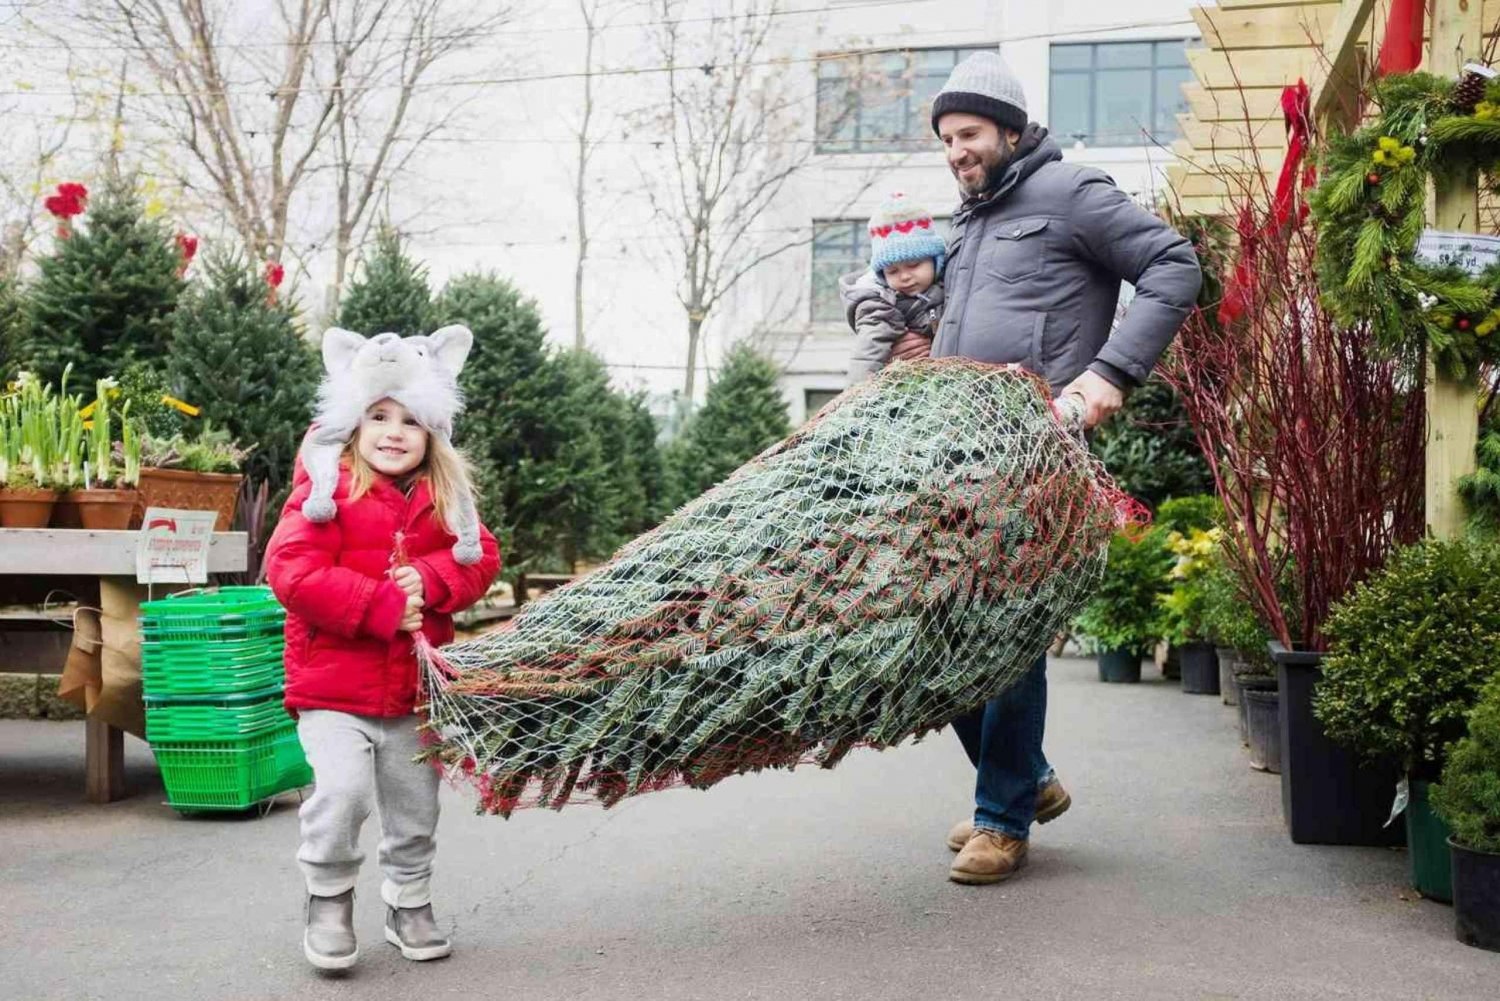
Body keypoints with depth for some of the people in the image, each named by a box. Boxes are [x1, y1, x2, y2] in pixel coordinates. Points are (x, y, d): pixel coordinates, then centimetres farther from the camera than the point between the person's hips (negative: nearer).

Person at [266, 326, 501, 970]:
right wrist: (382, 605, -23)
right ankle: (329, 897, 7)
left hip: (415, 684, 5)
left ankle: (410, 905, 35)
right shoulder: (326, 489, -11)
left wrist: (429, 581, -20)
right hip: (334, 682, -5)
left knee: (416, 804, 14)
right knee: (342, 789, -19)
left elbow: (480, 558, 2)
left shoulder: (446, 498, 5)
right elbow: (292, 571, -19)